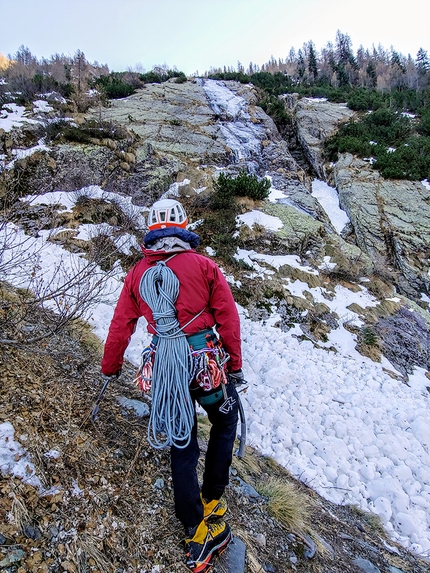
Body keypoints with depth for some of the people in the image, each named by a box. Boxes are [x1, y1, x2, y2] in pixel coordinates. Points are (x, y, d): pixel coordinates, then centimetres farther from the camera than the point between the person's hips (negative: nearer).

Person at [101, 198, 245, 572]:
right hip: (209, 364, -2)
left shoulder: (138, 273, 3)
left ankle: (197, 533, 24)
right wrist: (235, 365, 5)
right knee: (225, 423, 26)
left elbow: (121, 325, 9)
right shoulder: (203, 265, -5)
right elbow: (228, 317, -6)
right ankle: (211, 501, 33)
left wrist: (110, 368, 23)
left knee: (182, 448, 17)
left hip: (166, 370, 3)